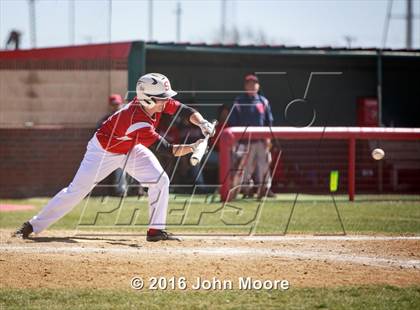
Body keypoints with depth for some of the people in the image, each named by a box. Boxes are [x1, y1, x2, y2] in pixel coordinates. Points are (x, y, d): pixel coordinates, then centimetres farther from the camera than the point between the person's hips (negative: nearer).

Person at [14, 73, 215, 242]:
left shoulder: (159, 102, -20)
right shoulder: (138, 122, -41)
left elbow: (185, 110, -13)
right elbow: (167, 149, -39)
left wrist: (202, 123, -31)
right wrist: (194, 147, -43)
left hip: (131, 149, 7)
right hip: (103, 151, -7)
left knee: (161, 181, -9)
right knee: (76, 190, -5)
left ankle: (156, 230, -1)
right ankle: (33, 225, 7)